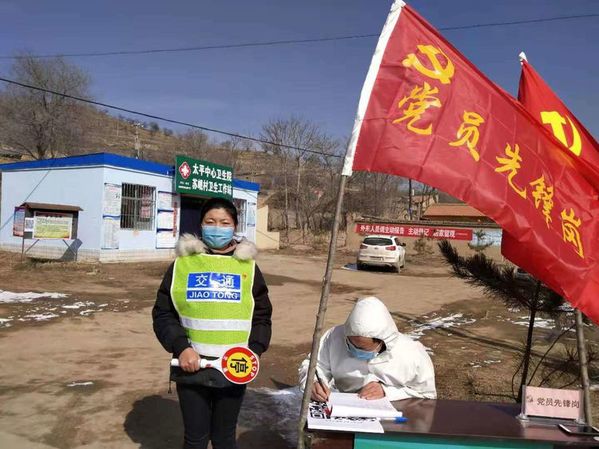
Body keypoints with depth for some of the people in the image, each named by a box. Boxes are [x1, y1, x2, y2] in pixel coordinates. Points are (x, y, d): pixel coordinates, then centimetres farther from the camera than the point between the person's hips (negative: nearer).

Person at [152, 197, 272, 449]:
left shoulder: (248, 266, 3)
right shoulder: (182, 264, 1)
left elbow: (262, 317, 6)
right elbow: (163, 315, 2)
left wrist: (254, 350, -9)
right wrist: (180, 347, -12)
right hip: (192, 366, 0)